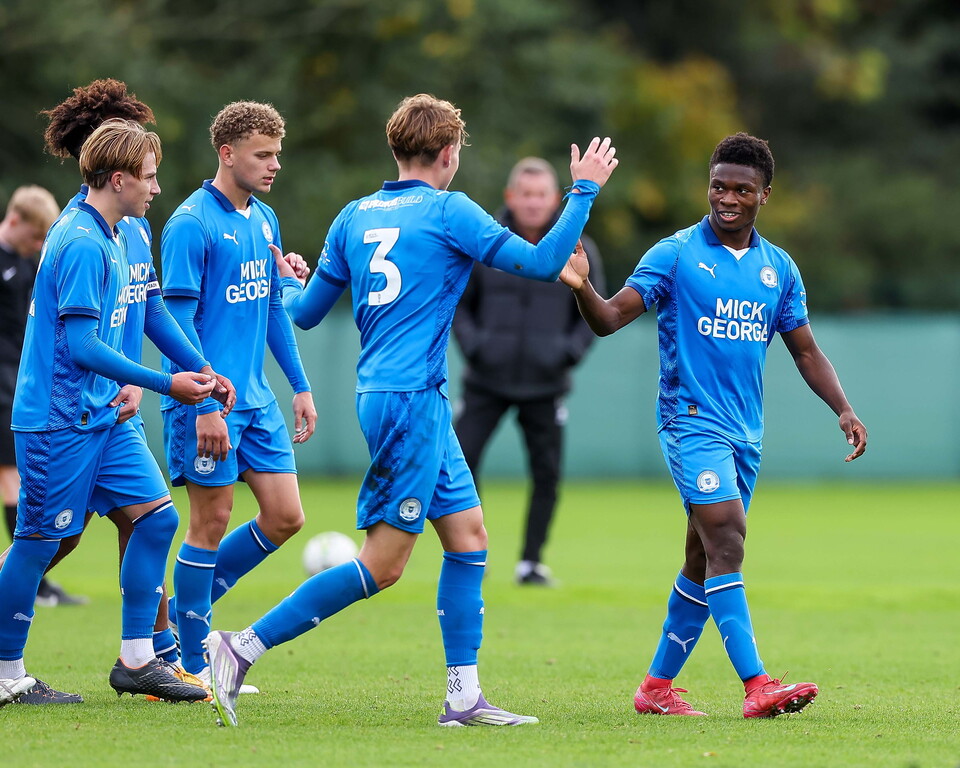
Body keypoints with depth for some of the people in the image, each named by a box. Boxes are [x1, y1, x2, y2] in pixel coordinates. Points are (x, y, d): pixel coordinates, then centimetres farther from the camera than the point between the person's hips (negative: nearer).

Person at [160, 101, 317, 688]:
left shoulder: (265, 220, 12)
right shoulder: (191, 225, -12)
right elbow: (177, 320, -15)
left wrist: (301, 386, 17)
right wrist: (204, 405, -20)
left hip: (257, 398, 8)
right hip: (208, 402, -8)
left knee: (285, 516, 4)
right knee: (212, 524, -3)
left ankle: (185, 611, 19)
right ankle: (192, 665, 7)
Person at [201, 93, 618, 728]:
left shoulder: (355, 217, 11)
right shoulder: (449, 211, -8)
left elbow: (307, 312, 17)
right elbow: (542, 263, -8)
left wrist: (286, 281, 40)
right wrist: (585, 190, 3)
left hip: (419, 405, 9)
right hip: (409, 398, -9)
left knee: (468, 533, 11)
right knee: (383, 563, -7)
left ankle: (464, 697, 9)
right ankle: (243, 648, -9)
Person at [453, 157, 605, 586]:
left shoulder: (577, 251, -1)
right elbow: (458, 304, 7)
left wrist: (569, 353, -8)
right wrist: (473, 345, -9)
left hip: (545, 385, 1)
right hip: (486, 383, 0)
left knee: (547, 475, 1)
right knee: (460, 464, -9)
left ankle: (531, 562, 13)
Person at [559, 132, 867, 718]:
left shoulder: (779, 268, 10)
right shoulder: (676, 254, -4)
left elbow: (806, 350, 16)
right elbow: (610, 319, -8)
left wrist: (844, 410, 3)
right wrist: (582, 287, -29)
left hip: (746, 431, 6)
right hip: (692, 422, -6)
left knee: (705, 560, 10)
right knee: (726, 542, -19)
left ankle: (658, 685, 20)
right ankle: (757, 685, -25)